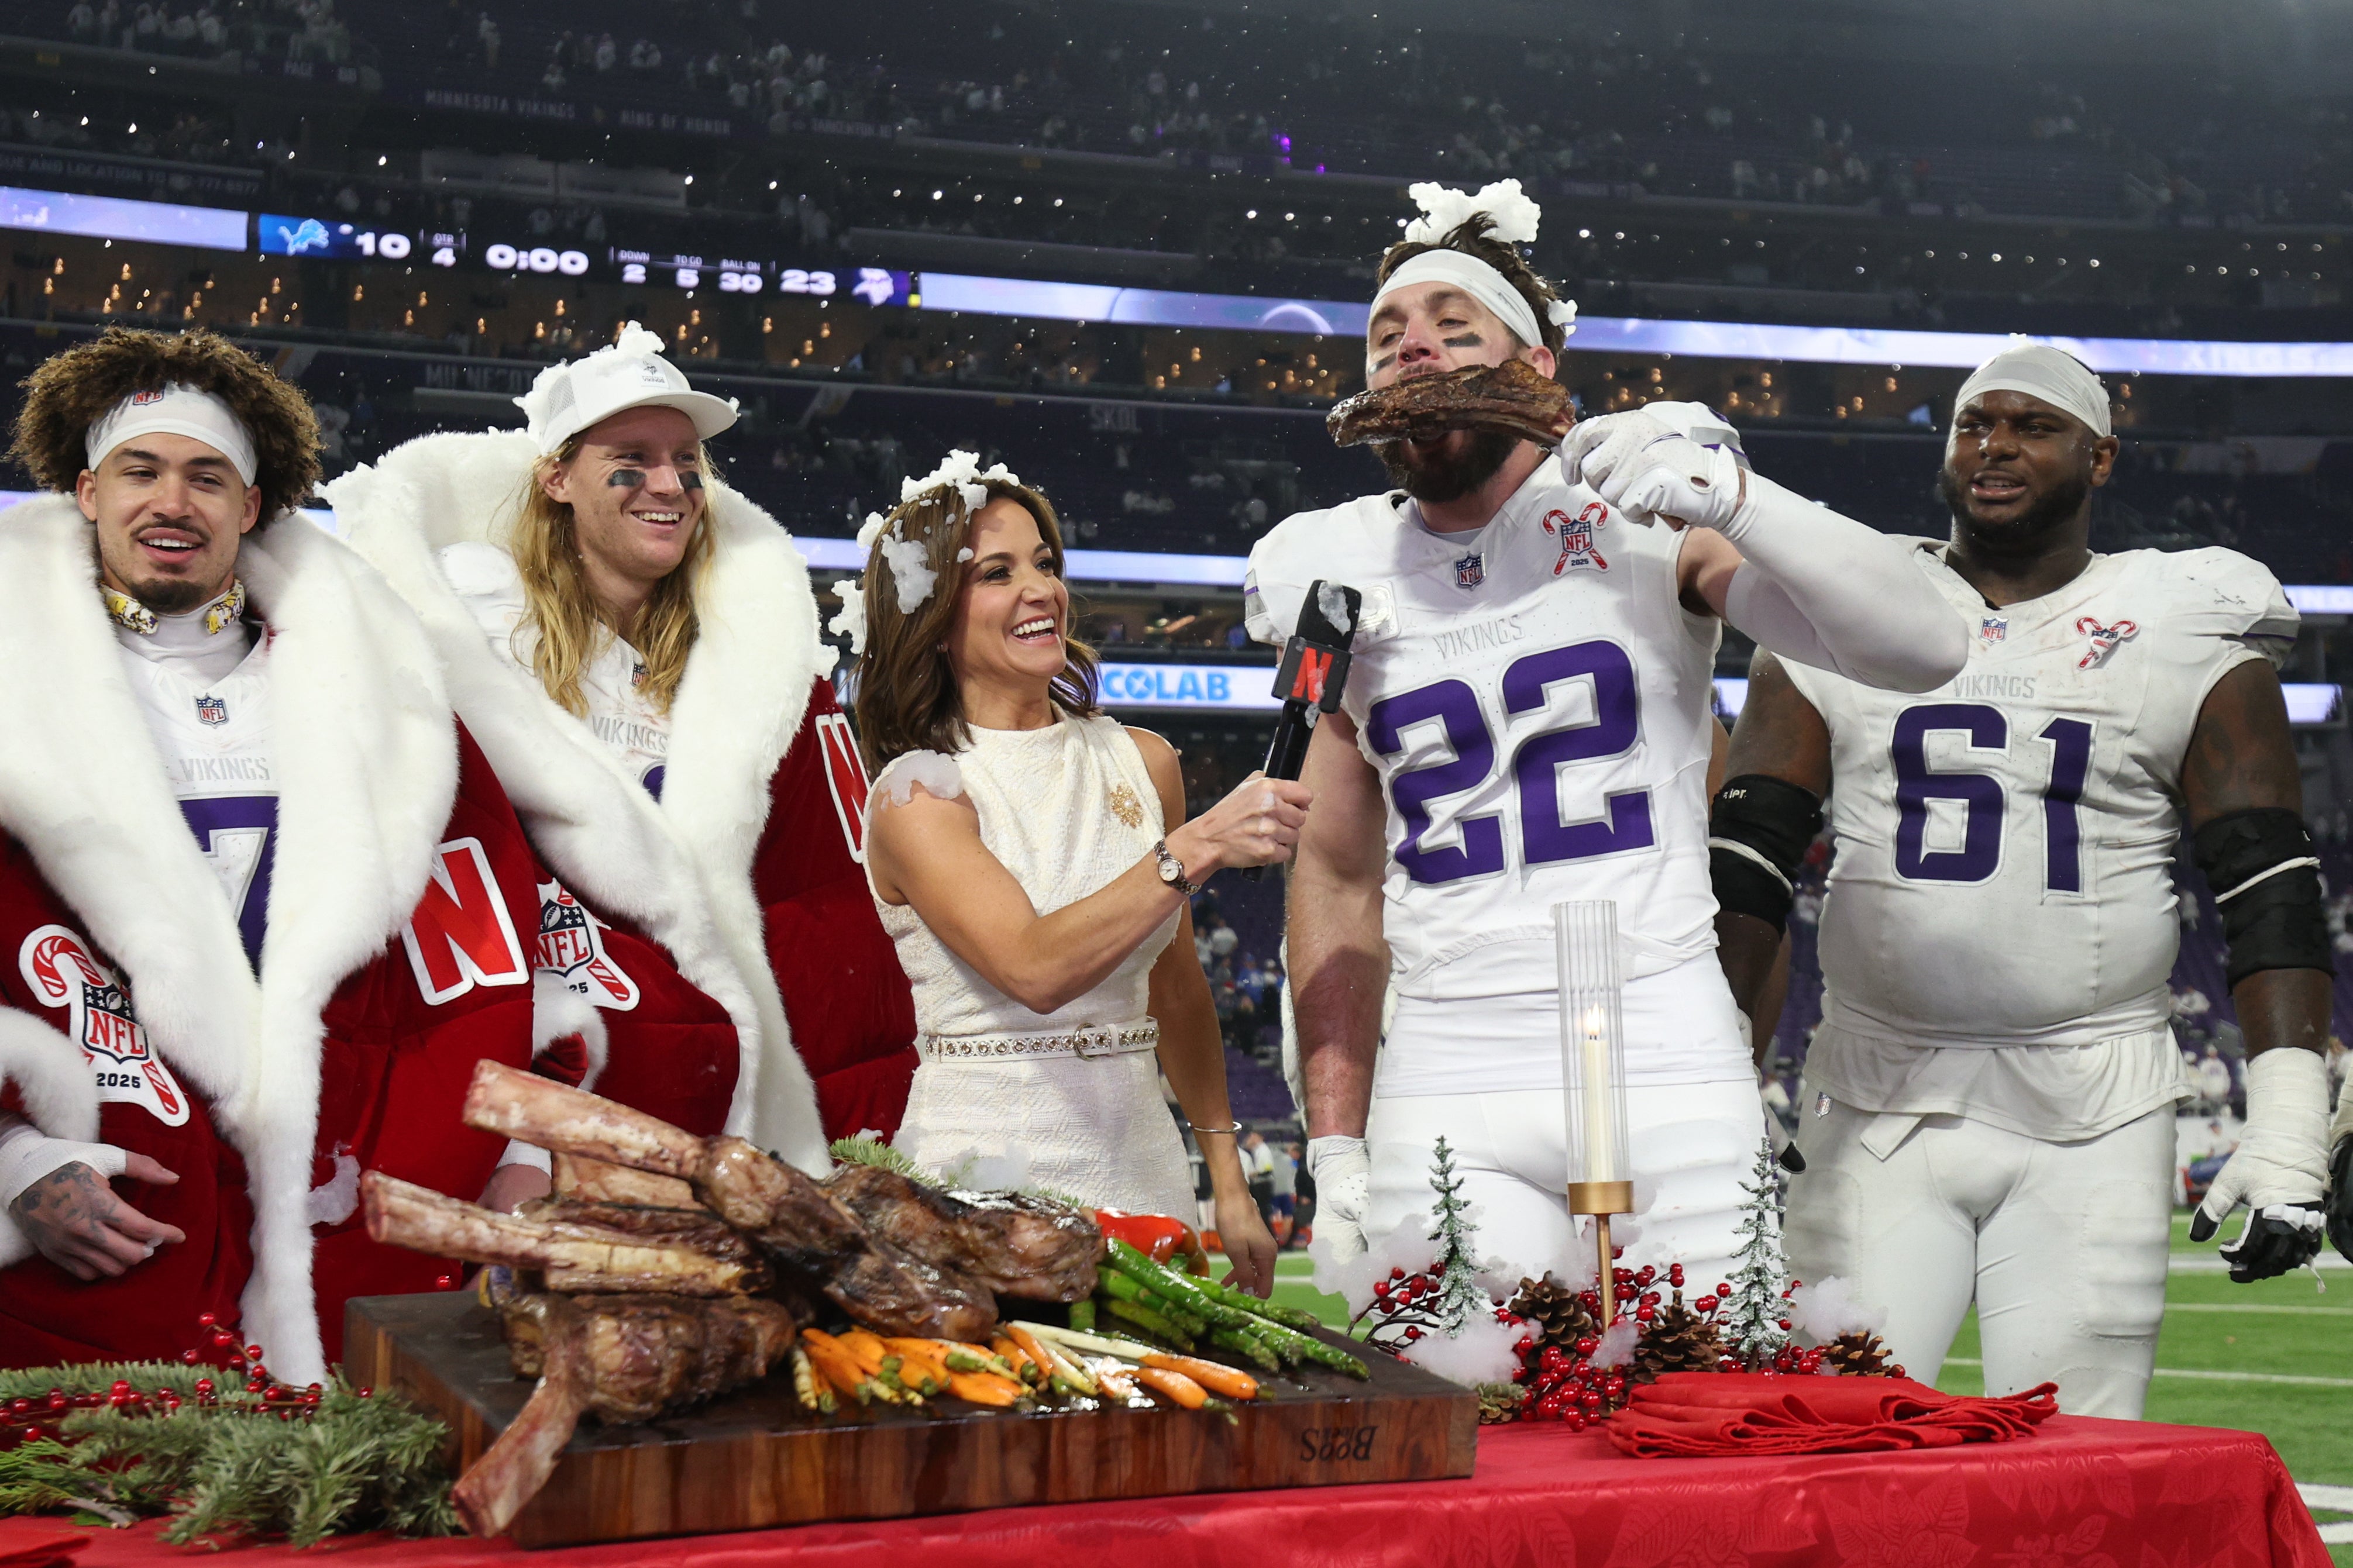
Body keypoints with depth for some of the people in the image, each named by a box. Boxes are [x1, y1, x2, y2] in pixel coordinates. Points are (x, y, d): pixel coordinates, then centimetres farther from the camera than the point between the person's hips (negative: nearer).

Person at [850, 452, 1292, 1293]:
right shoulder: (915, 793, -7)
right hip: (986, 1169, -4)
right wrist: (1198, 848, -27)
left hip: (1137, 1154, 4)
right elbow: (1034, 968, -22)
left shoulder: (1141, 762, 8)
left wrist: (1229, 1181, 14)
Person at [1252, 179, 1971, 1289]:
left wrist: (1731, 499, -21)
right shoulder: (1347, 577, 9)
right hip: (1444, 1092, 2)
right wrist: (1335, 1150, 9)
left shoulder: (1641, 518, 0)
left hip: (1664, 1066, -2)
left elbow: (1926, 649, -8)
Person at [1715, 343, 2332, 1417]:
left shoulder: (2188, 641, 6)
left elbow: (2271, 893, 2)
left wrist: (2286, 1129, -7)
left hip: (2092, 1124, -1)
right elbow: (1746, 862, 8)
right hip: (1877, 1110, 1)